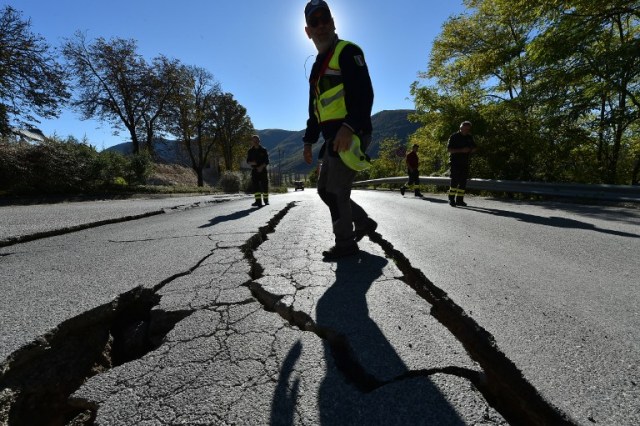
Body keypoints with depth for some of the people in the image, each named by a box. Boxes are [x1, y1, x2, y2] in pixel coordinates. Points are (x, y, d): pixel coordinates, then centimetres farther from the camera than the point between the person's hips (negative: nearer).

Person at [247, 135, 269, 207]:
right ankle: (258, 201, -10)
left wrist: (262, 167, -17)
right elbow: (248, 161, 8)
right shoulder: (250, 151, 8)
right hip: (254, 170, 1)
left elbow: (267, 161, -2)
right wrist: (252, 163, -15)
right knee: (255, 185, -8)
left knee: (264, 186, 2)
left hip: (263, 170, -1)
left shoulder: (263, 150, 3)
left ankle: (266, 200, 18)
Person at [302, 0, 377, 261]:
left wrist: (349, 126, -30)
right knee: (325, 190, 12)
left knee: (337, 190, -9)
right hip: (333, 138, 9)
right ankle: (363, 222, 25)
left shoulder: (347, 51, -2)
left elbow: (364, 93, -16)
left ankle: (345, 243, 7)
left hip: (351, 135, -9)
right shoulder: (318, 66, 25)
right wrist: (309, 140, 20)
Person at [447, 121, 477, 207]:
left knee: (463, 181, 4)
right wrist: (461, 150, -18)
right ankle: (451, 199, -7)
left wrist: (470, 150, -3)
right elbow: (449, 149, -9)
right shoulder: (454, 137, -2)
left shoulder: (470, 137, 14)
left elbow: (474, 149, 22)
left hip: (465, 162, 6)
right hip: (455, 162, -6)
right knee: (455, 180, -13)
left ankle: (459, 200, 9)